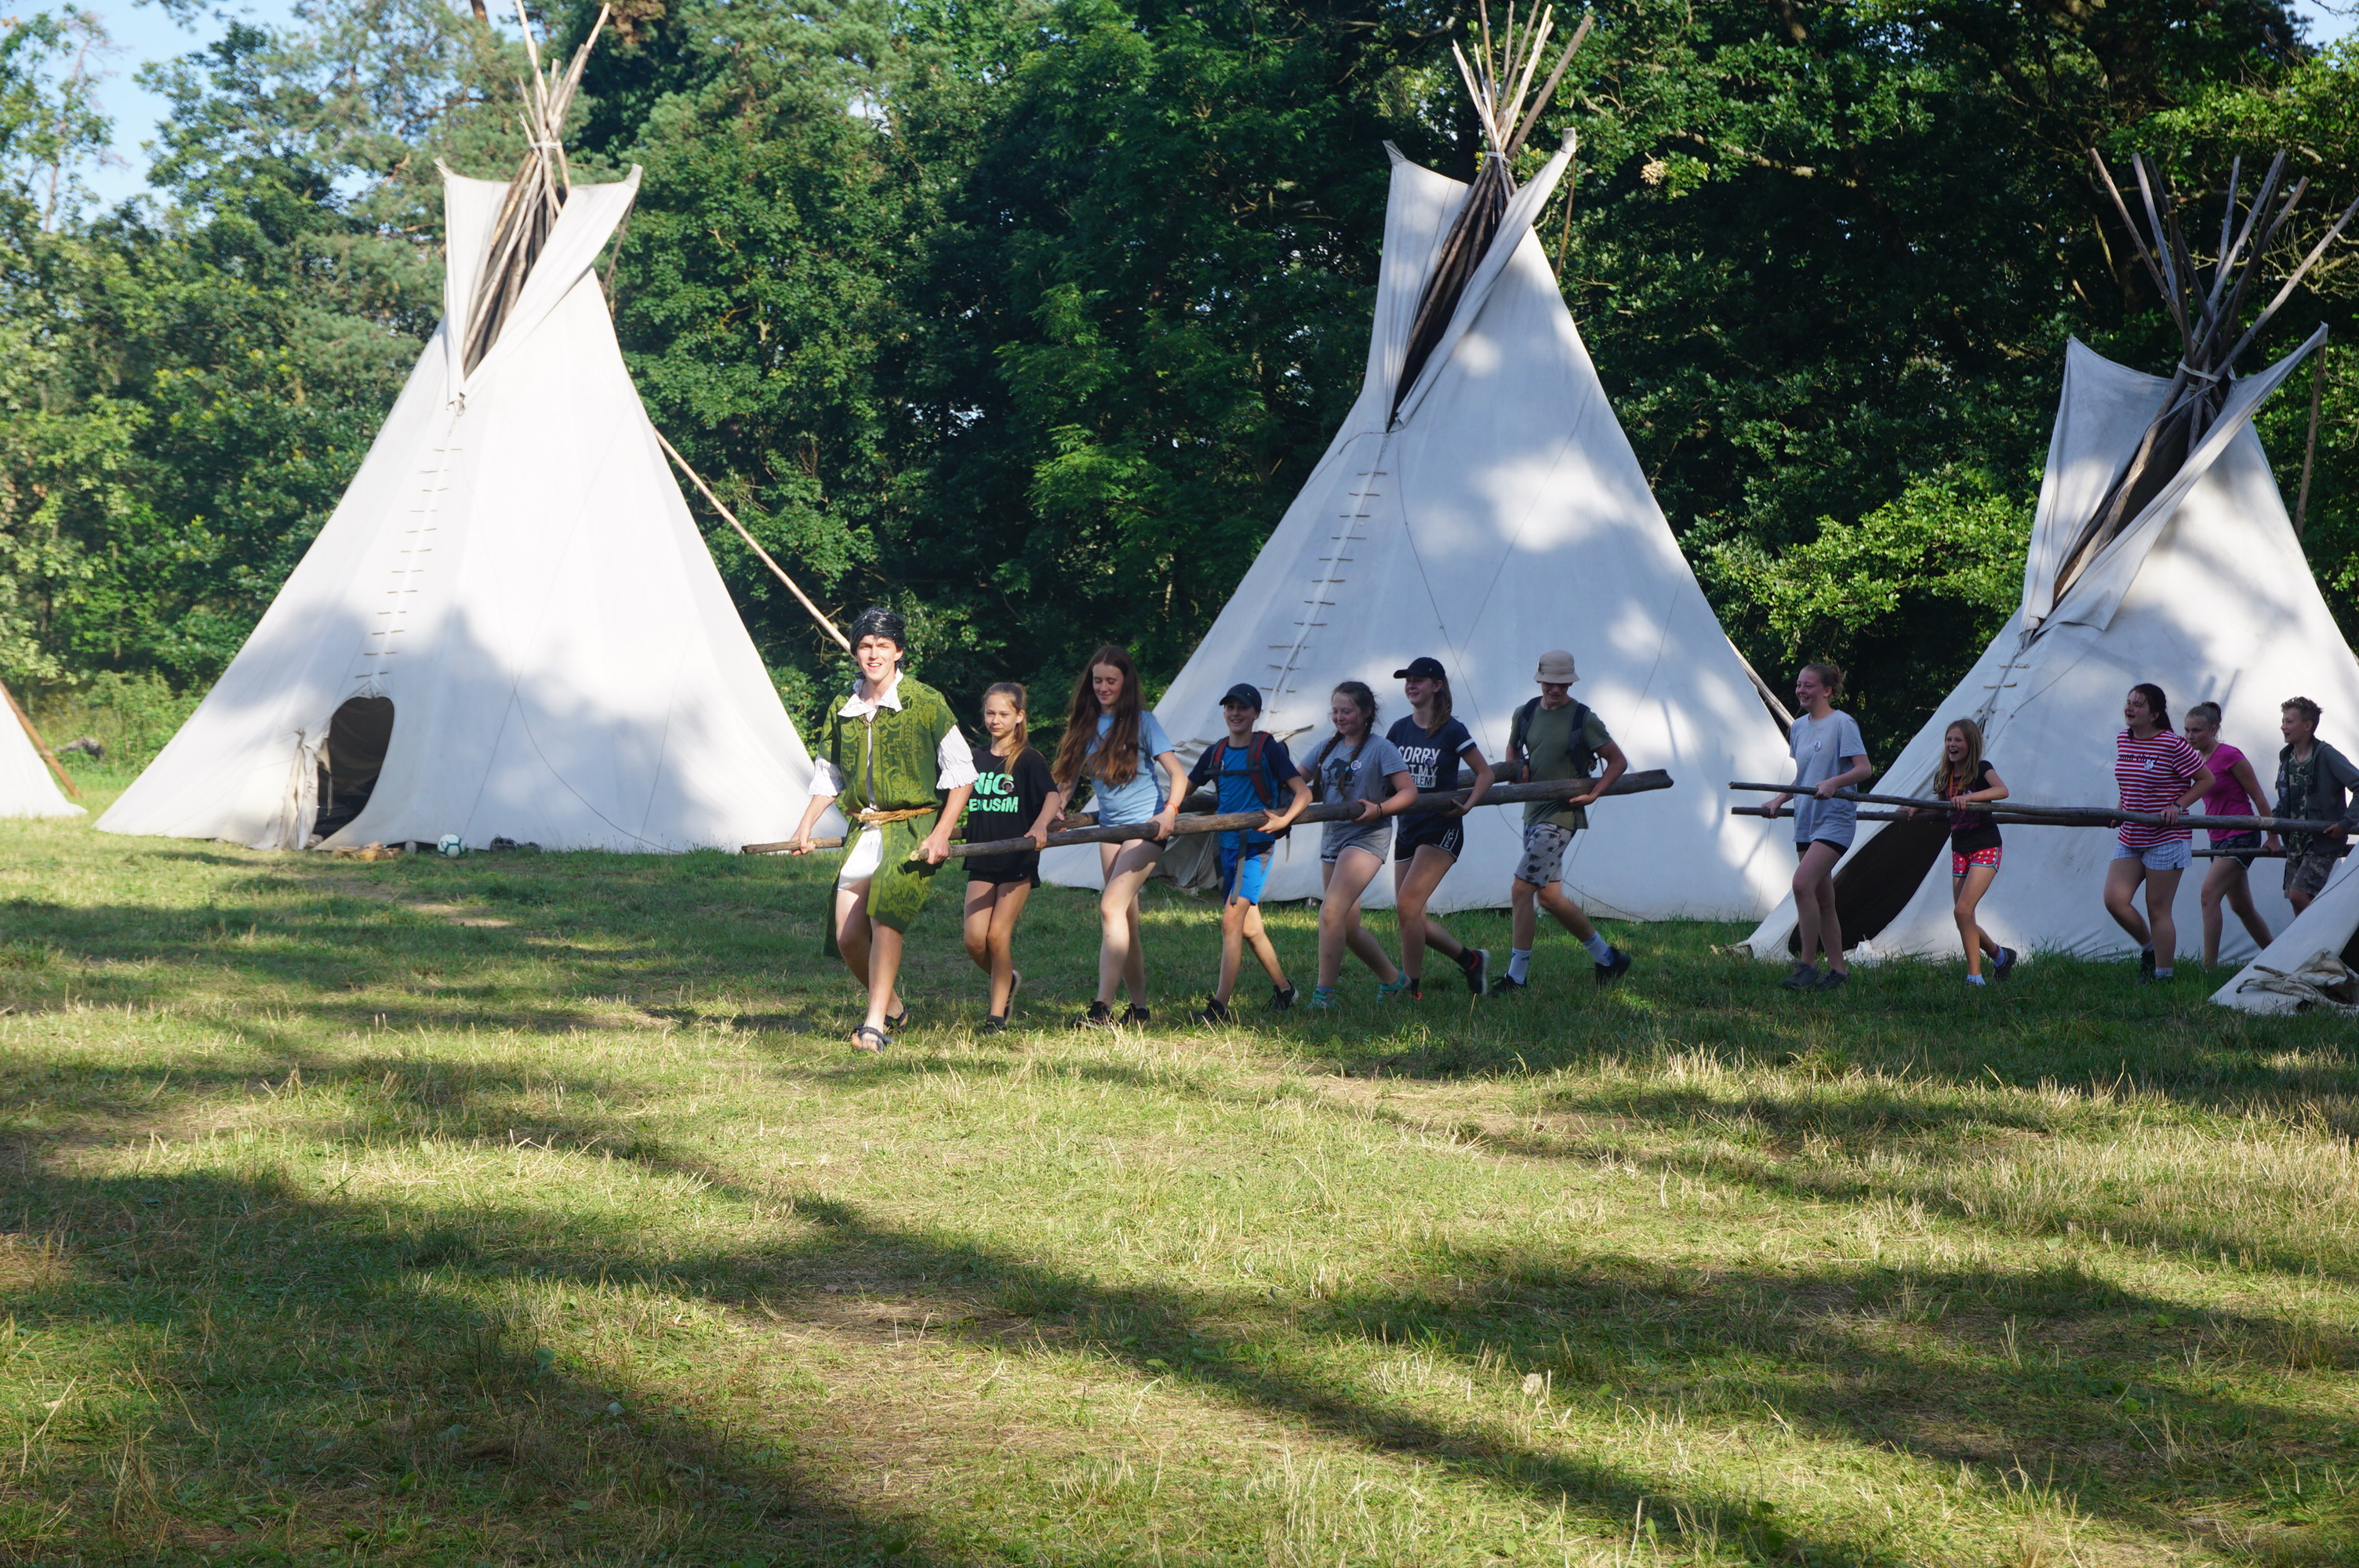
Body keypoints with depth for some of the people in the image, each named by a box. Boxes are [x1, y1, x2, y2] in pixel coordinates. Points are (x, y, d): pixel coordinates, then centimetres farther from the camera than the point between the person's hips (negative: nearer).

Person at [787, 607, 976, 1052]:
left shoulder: (925, 703, -5)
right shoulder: (844, 711, 11)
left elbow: (962, 773, -4)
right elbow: (829, 775, 25)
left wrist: (941, 833, -12)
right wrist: (805, 827, 13)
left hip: (912, 828, -6)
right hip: (864, 829, 6)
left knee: (885, 916, -24)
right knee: (847, 936, 1)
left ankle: (876, 1026, -21)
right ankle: (892, 1007, 25)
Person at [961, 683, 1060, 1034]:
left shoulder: (1029, 760, -4)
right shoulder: (976, 758, 11)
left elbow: (1051, 795, -18)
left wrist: (1041, 824, -36)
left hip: (1018, 860, -5)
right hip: (982, 861, 5)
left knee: (997, 935, -9)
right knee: (974, 940, -4)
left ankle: (997, 1013, 1)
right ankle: (1008, 981, 25)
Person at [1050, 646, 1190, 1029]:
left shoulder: (1142, 722, -5)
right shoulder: (1085, 725, 9)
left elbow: (1178, 775, -10)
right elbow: (1068, 779, 10)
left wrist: (1169, 810, -29)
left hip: (1146, 826, -6)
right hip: (1110, 826, 6)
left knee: (1111, 907, -19)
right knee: (1127, 919, 8)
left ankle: (1103, 1008, -25)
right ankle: (1138, 1007, 14)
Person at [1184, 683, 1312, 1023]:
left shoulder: (1268, 748, -6)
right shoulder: (1216, 753, 11)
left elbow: (1303, 792, -10)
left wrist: (1284, 820, -27)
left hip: (1257, 844, -7)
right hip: (1228, 843, 7)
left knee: (1231, 920, -16)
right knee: (1249, 927, 13)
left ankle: (1219, 1007, -18)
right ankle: (1283, 989, 30)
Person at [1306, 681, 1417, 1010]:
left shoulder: (1380, 748, -7)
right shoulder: (1329, 748, 11)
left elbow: (1409, 792, -10)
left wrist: (1378, 809, -24)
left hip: (1366, 838, -8)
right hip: (1333, 837, 8)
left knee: (1331, 913, -20)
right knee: (1348, 927, 11)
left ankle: (1324, 995, -18)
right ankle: (1392, 980, 30)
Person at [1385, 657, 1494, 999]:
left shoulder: (1451, 730, -7)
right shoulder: (1399, 729, 8)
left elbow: (1485, 773, -3)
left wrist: (1467, 804, -19)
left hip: (1441, 828, -7)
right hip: (1407, 827, 7)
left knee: (1407, 905, -19)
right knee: (1411, 916, 5)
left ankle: (1412, 990, -11)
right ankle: (1470, 960, 26)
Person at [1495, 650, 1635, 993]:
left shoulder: (1583, 719, -8)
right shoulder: (1525, 714, 8)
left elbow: (1618, 762, -2)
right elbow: (1513, 749, 27)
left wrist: (1593, 794, -14)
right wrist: (1517, 770, 6)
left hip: (1562, 814, -7)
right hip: (1533, 810, 7)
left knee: (1521, 889, -14)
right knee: (1548, 895, 11)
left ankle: (1516, 977, -8)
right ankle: (1606, 956, 25)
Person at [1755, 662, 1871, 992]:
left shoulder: (1842, 723, -8)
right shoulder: (1799, 727, 14)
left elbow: (1864, 768, -14)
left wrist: (1833, 783, -29)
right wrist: (1780, 799, 11)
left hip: (1835, 819, -8)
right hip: (1806, 819, 8)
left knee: (1803, 882, -23)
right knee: (1822, 900, 8)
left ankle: (1806, 965, -19)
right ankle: (1838, 970, 15)